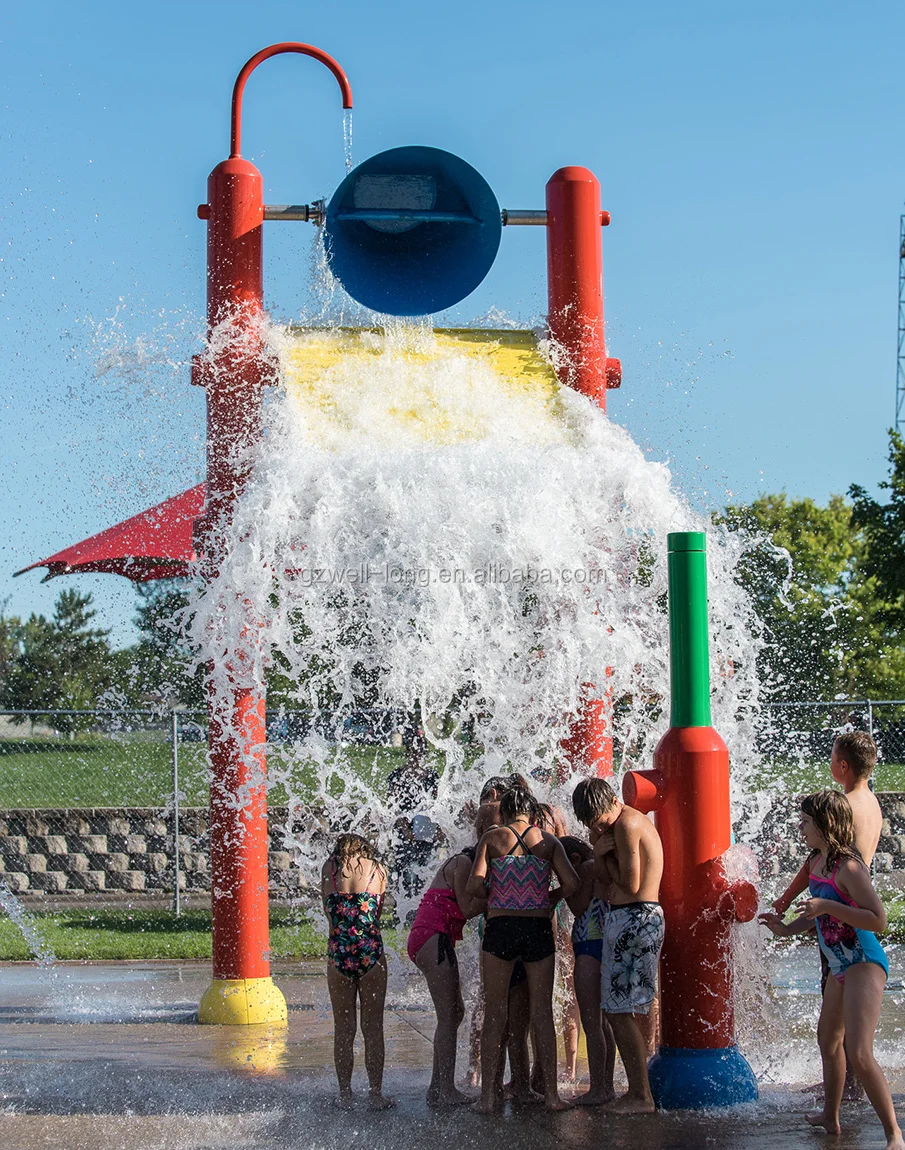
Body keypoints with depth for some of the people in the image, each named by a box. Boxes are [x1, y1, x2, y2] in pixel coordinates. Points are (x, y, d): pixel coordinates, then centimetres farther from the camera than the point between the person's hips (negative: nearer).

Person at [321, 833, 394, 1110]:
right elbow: (378, 912, 10)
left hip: (338, 951, 1)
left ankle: (345, 1095, 10)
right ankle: (375, 1094, 9)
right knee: (373, 1027, 7)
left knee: (343, 1028, 9)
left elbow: (328, 911, 9)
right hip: (371, 950, 0)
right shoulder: (377, 869, 6)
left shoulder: (329, 868, 6)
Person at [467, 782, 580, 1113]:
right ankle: (551, 1093, 8)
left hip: (500, 926, -1)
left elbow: (474, 886, -6)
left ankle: (488, 1095, 4)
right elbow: (571, 883, -2)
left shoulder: (492, 838, 5)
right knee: (542, 1012, 8)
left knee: (495, 1013, 5)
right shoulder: (547, 841, 9)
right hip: (539, 927, 1)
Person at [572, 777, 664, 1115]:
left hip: (636, 918, -10)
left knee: (620, 1011, -9)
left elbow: (630, 884, -18)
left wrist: (607, 856, -3)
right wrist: (599, 852, -6)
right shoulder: (616, 826, 16)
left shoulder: (627, 824, -15)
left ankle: (642, 1096, -8)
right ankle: (636, 1091, 17)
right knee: (616, 1010, 12)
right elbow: (605, 879, 13)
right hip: (622, 918, 10)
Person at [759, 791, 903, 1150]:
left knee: (859, 1055, -19)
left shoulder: (848, 867, -20)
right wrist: (786, 929, 14)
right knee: (828, 1039, 25)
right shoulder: (817, 863, 7)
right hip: (841, 966, 11)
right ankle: (830, 1116, 42)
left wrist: (827, 906, -27)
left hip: (864, 965, -10)